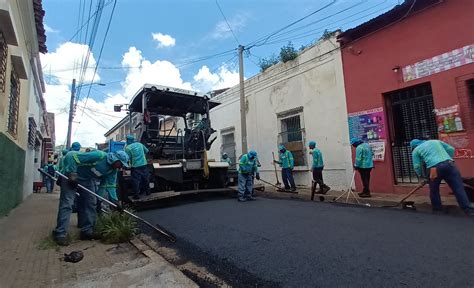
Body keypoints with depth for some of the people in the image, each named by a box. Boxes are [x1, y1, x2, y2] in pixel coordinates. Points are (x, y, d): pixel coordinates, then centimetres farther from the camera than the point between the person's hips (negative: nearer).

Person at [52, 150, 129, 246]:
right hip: (71, 175, -7)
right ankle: (60, 234, -4)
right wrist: (71, 174, -31)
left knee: (90, 204, 2)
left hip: (87, 180, 8)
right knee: (67, 204, -11)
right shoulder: (99, 156, -34)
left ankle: (87, 231, 10)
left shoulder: (113, 170, -10)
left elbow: (110, 185, -6)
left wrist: (115, 201, -15)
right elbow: (71, 156, -30)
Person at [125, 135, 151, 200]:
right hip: (144, 164, 5)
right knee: (145, 178, 17)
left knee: (136, 181, 3)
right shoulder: (140, 144, 9)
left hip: (135, 166, -5)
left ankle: (136, 195, 6)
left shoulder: (127, 148, -6)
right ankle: (147, 191, 30)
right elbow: (146, 151, 20)